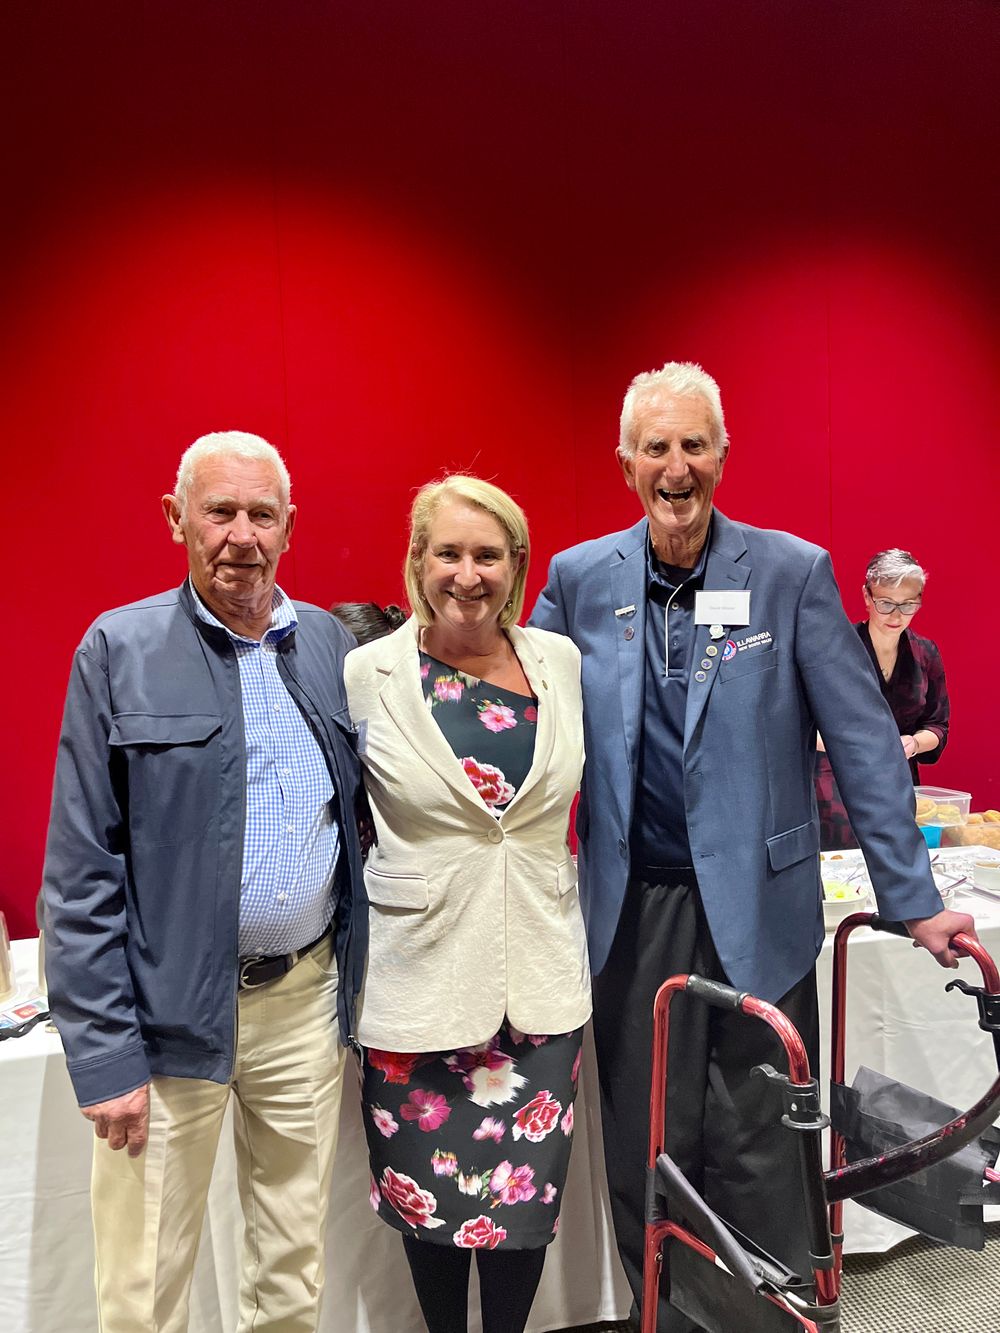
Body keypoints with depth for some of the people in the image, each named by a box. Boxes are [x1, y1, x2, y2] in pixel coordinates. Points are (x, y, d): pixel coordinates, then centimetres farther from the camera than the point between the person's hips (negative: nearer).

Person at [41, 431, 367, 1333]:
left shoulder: (331, 644, 4)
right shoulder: (119, 652, -7)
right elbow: (82, 870, -8)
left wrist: (354, 975, 7)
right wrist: (104, 1050, -10)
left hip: (308, 996, 4)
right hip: (170, 1011, -3)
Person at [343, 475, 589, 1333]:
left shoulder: (564, 662, 0)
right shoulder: (367, 673, -8)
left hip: (541, 975, 2)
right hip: (421, 974, -2)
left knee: (527, 1191, 13)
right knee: (430, 1192, 14)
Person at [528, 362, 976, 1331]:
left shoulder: (794, 573, -4)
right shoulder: (579, 579, 1)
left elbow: (862, 743, -2)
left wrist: (912, 899, -2)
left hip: (756, 911, -1)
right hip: (631, 911, 2)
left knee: (756, 1145, 11)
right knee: (644, 1149, 15)